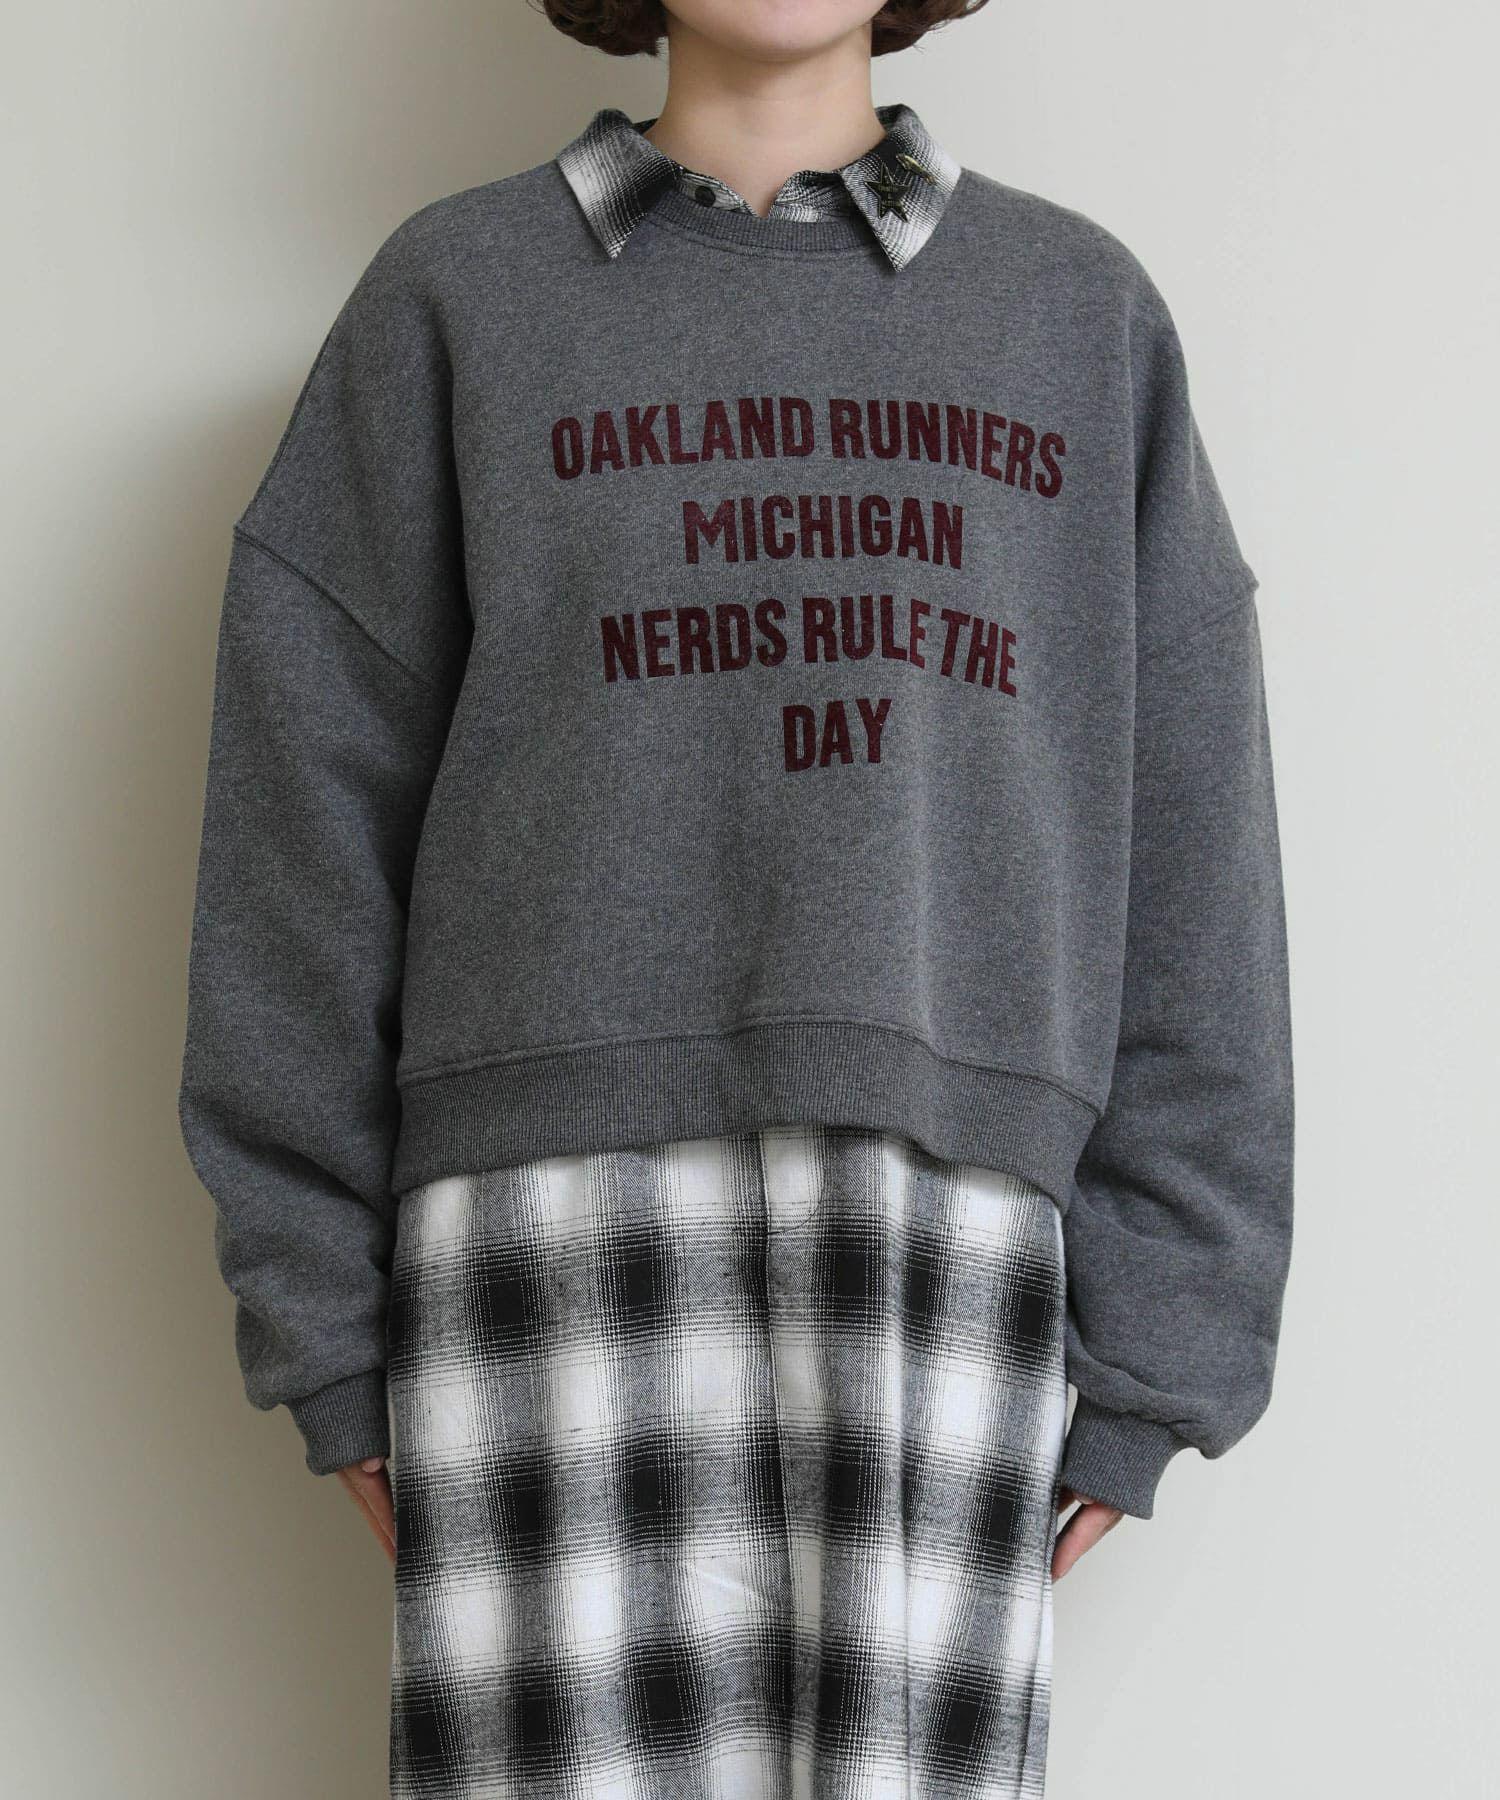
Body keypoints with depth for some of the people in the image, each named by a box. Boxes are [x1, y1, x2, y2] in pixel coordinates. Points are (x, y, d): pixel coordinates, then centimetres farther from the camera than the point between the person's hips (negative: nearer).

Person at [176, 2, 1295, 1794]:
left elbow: (1178, 848, 9)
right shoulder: (456, 296, 10)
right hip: (568, 1211, -1)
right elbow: (310, 807, 6)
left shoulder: (1083, 312, 14)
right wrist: (324, 1324, 1)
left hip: (948, 1244, 2)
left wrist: (1155, 1343, 4)